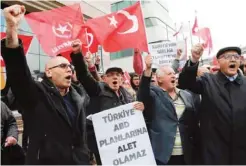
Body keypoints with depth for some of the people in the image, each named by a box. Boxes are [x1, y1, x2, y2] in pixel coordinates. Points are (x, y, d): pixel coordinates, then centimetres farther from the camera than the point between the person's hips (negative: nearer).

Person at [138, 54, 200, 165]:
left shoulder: (187, 95, 11)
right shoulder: (154, 93, -1)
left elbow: (194, 122, 12)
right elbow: (142, 95, -24)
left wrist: (196, 149, 9)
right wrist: (148, 69, -34)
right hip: (162, 153, -4)